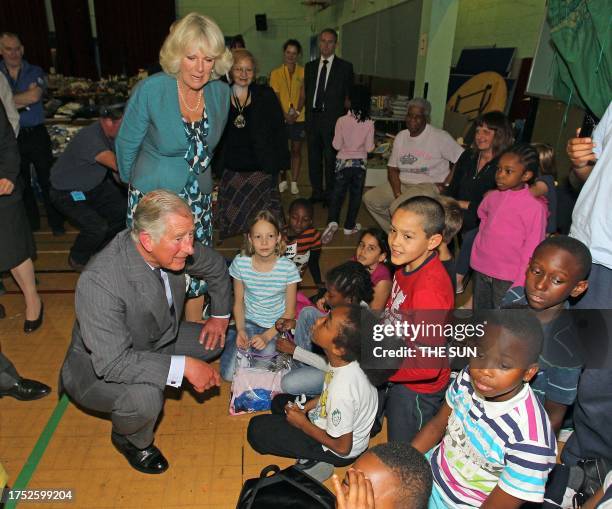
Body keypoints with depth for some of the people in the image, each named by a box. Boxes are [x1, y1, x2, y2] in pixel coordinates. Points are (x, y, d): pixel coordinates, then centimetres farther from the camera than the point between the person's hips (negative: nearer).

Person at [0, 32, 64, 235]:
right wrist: (23, 101, -14)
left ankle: (56, 223, 14)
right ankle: (30, 223, 28)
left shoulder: (35, 72, 2)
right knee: (21, 184, 13)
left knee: (47, 180, 2)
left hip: (36, 134, -2)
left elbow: (35, 95, -15)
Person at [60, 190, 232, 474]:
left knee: (216, 340, 0)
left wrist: (220, 316, 4)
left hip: (154, 341, 7)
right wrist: (184, 366, -39)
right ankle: (129, 440, 2)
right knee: (145, 398, -33)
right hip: (98, 369, -6)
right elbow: (111, 363, -39)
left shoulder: (171, 248, -18)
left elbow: (216, 266, 3)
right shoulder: (99, 283, -38)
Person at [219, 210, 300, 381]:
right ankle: (233, 336, 18)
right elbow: (238, 302, 1)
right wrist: (240, 330, -13)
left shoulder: (288, 268, -18)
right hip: (249, 322, 2)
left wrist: (267, 336, -18)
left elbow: (289, 312, -9)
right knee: (229, 374, -10)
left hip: (276, 327, -1)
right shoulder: (240, 263, -12)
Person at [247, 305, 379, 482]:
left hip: (337, 452, -7)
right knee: (280, 401, 21)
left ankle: (313, 462, 0)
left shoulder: (341, 391, -38)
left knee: (257, 429, -9)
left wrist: (302, 423, -14)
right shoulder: (346, 360, -16)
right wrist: (307, 406, -2)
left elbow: (342, 447, -23)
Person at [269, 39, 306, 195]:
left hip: (298, 119, 0)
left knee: (296, 150, 5)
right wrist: (284, 114, -14)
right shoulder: (275, 73, 6)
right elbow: (275, 96, -1)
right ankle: (283, 181, 18)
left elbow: (303, 95, 0)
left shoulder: (303, 72, 4)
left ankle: (294, 183, 12)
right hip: (281, 118, 0)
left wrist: (296, 112, -16)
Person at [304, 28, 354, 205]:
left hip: (333, 119, -4)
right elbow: (307, 93, 14)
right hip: (313, 118, 4)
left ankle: (330, 194, 13)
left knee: (331, 159, 0)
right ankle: (317, 192, 24)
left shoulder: (345, 67, 1)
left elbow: (349, 96, 1)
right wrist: (308, 116, 6)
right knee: (314, 158, 10)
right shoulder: (310, 66, 13)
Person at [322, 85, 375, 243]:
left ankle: (332, 221, -12)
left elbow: (336, 145, -7)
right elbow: (369, 148, -7)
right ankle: (349, 226, 19)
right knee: (355, 195, 12)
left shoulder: (342, 121, -11)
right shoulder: (369, 123, -8)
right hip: (360, 163, 1)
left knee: (338, 194, 7)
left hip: (343, 162, 0)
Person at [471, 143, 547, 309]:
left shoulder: (535, 207, -16)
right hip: (481, 270, 6)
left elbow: (531, 251, -14)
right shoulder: (493, 197, 1)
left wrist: (519, 286, -14)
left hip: (507, 278, -5)